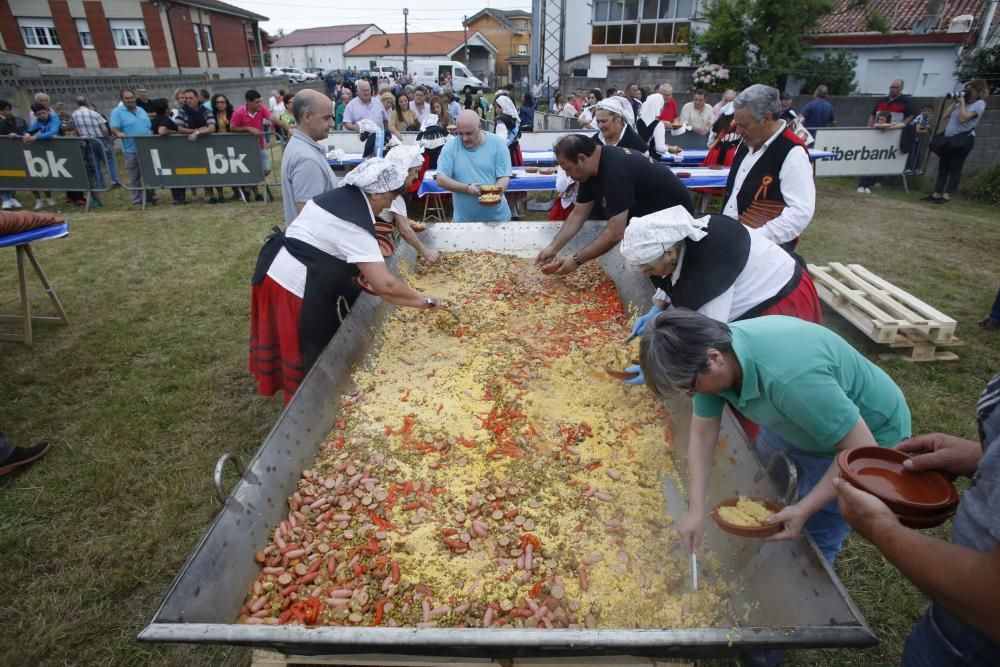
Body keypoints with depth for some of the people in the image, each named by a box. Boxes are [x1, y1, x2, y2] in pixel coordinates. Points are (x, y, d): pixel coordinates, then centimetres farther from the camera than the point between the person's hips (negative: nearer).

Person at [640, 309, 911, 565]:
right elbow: (702, 435, -11)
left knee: (812, 541, 1)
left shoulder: (790, 378, -43)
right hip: (800, 421, 6)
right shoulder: (714, 348, -20)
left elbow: (862, 450, -30)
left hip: (870, 435, -6)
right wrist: (695, 510, -15)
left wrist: (805, 510, -26)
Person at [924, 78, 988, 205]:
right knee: (943, 167, 7)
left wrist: (962, 102, -11)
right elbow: (945, 115, 15)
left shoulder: (979, 104, -6)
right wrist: (955, 102, 8)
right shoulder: (963, 102, 18)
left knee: (955, 169, -6)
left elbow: (963, 118, -19)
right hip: (949, 139, 8)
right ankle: (937, 194, 9)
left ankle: (947, 196, -6)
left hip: (963, 139, -8)